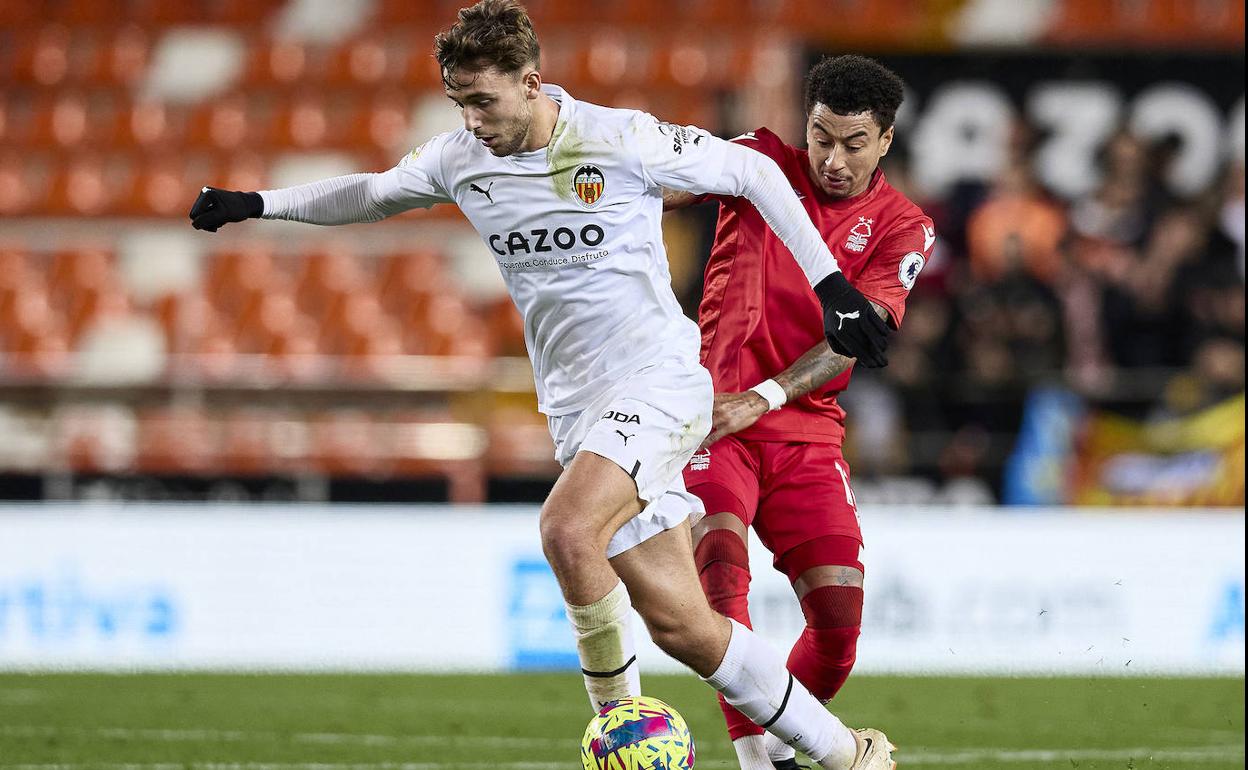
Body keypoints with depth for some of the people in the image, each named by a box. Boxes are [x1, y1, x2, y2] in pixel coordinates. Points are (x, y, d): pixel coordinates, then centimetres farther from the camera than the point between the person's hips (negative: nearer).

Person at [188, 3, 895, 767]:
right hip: (579, 410, 6)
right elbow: (374, 193, 23)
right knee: (680, 625, 1)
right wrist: (257, 203, 18)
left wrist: (829, 283, -5)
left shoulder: (621, 140, -13)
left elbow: (752, 172, -3)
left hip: (659, 383, -6)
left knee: (566, 529, -31)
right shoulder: (462, 159, 3)